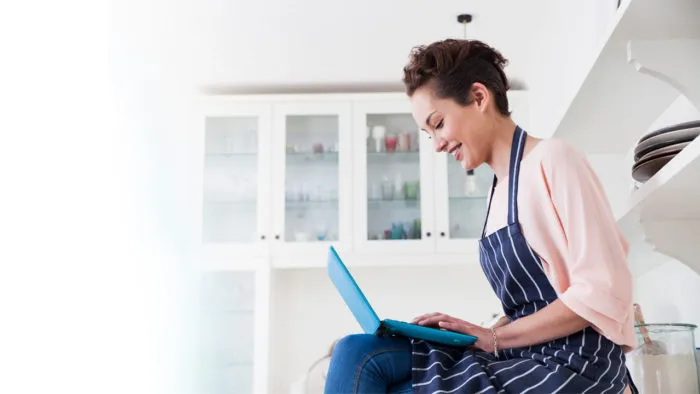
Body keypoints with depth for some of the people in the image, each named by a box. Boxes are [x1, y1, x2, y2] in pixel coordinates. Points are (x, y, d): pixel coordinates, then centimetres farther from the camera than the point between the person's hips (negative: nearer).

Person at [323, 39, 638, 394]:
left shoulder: (552, 160, -9)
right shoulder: (499, 190, 15)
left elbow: (603, 293, -16)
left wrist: (495, 337, -13)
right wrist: (486, 333, -2)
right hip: (526, 358, 7)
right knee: (359, 356, -9)